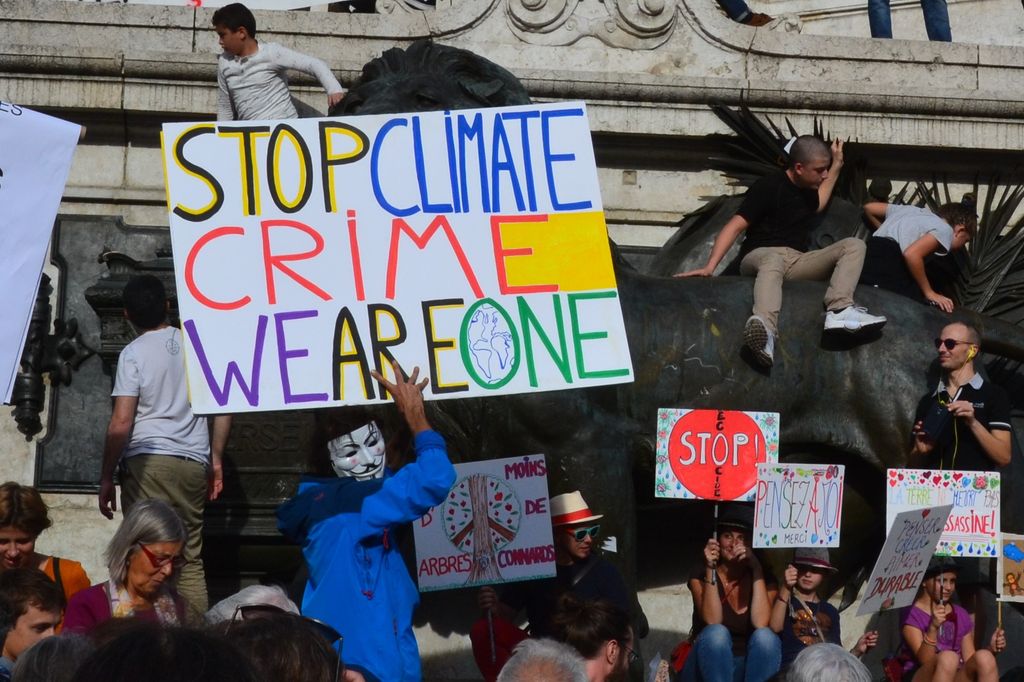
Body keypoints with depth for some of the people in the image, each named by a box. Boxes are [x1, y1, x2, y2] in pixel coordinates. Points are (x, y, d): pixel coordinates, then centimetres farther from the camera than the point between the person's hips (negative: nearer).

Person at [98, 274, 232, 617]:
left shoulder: (134, 353, -3)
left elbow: (121, 424, -9)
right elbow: (223, 409, 11)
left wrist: (106, 477, -1)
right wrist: (216, 460, 19)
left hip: (148, 460, -5)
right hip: (194, 463, 5)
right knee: (191, 558, 10)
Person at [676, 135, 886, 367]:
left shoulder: (807, 189, 18)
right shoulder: (769, 187, -8)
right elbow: (734, 227, -16)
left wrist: (837, 165, 38)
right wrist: (710, 267, -28)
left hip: (797, 261, 7)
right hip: (761, 255, -7)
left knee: (853, 245, -12)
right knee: (775, 260, -44)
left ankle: (839, 311, -40)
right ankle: (764, 329, -77)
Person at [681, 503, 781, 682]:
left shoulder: (763, 577, 2)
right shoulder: (701, 573, -1)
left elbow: (760, 623, -18)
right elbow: (712, 621, -18)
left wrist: (756, 569, -17)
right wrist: (710, 569, -21)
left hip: (749, 666, 1)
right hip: (708, 664, -1)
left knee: (765, 636, -28)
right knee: (717, 633, -31)